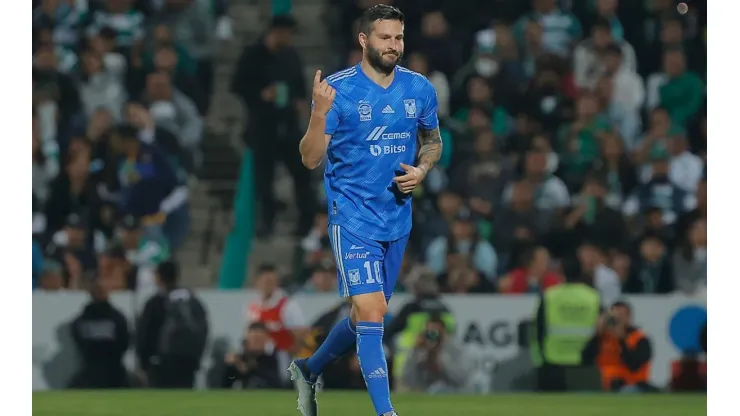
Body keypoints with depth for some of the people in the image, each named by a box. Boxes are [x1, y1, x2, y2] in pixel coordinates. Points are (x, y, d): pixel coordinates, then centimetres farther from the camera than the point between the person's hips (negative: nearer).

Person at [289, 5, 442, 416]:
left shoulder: (419, 88, 3)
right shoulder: (338, 89, -11)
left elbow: (433, 140, 19)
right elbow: (310, 158, -11)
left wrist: (421, 170, -2)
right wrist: (320, 113, -28)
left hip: (397, 217, 6)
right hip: (352, 216, -6)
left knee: (367, 315, 15)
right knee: (372, 311, -17)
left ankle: (309, 370, 40)